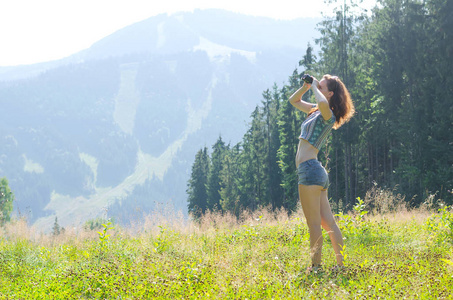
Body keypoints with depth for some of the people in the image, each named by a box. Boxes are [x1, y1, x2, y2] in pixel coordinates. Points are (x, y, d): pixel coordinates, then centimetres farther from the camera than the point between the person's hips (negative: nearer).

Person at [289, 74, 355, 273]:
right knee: (328, 222, 8)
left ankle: (316, 266, -2)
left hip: (310, 169, -10)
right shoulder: (315, 111, 17)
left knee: (314, 224, -5)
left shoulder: (328, 115, -9)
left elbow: (323, 103, -35)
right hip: (317, 173, 10)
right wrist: (305, 86, 13)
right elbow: (293, 101, 32)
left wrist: (314, 87, -16)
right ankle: (341, 264, 10)